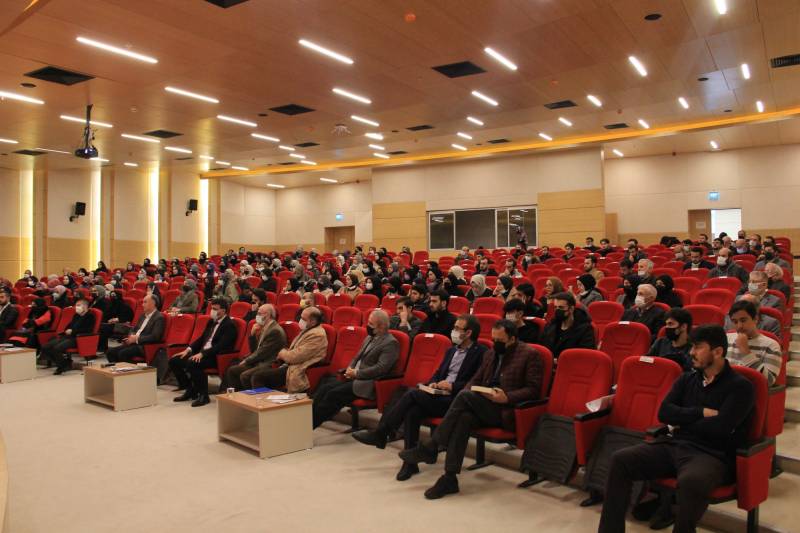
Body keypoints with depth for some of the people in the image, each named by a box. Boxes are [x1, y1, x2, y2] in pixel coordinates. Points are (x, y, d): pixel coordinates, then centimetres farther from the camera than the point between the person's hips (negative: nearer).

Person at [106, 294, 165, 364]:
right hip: (133, 342, 9)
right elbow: (134, 329, 25)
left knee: (122, 353, -28)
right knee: (110, 351, -5)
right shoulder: (143, 315, 17)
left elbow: (155, 337, -20)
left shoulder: (159, 318, -10)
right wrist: (132, 336, 3)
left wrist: (137, 338, -17)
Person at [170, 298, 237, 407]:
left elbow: (221, 346, -20)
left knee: (192, 364, -34)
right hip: (201, 352, 9)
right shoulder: (211, 321, 16)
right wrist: (189, 349, 5)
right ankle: (190, 390, 10)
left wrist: (202, 354, -26)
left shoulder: (229, 325, -11)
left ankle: (203, 395, -18)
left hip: (216, 357, -9)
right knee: (174, 361, 0)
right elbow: (201, 338, 21)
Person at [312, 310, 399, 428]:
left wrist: (356, 373, -16)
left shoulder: (391, 343, -10)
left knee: (333, 394, -22)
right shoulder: (369, 337, 17)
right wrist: (349, 369, 3)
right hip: (354, 377, 8)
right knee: (325, 387, -12)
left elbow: (380, 368, -19)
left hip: (367, 384, -8)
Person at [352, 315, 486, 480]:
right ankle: (410, 463, -15)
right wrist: (432, 383, 3)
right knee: (412, 412, -24)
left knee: (412, 394, -24)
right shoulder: (452, 350, 22)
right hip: (438, 396, 7)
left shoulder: (481, 353, -2)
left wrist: (453, 386, -16)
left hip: (455, 400, -7)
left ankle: (380, 434, -14)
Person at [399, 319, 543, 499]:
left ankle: (430, 448, -23)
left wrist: (506, 397, -19)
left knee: (465, 396, -28)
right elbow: (476, 380, 23)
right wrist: (467, 390, 0)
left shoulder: (530, 354, 0)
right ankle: (450, 478, -26)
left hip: (506, 412, -6)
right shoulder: (490, 353, 20)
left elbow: (533, 389, -6)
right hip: (483, 407, 6)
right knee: (464, 418, -29)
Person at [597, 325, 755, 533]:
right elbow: (664, 413, 5)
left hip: (711, 454, -5)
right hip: (674, 445, 6)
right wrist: (701, 413, -7)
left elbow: (719, 428, -14)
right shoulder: (686, 379, 16)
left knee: (691, 481, -40)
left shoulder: (740, 386, -1)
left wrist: (683, 421, 1)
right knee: (620, 460, -15)